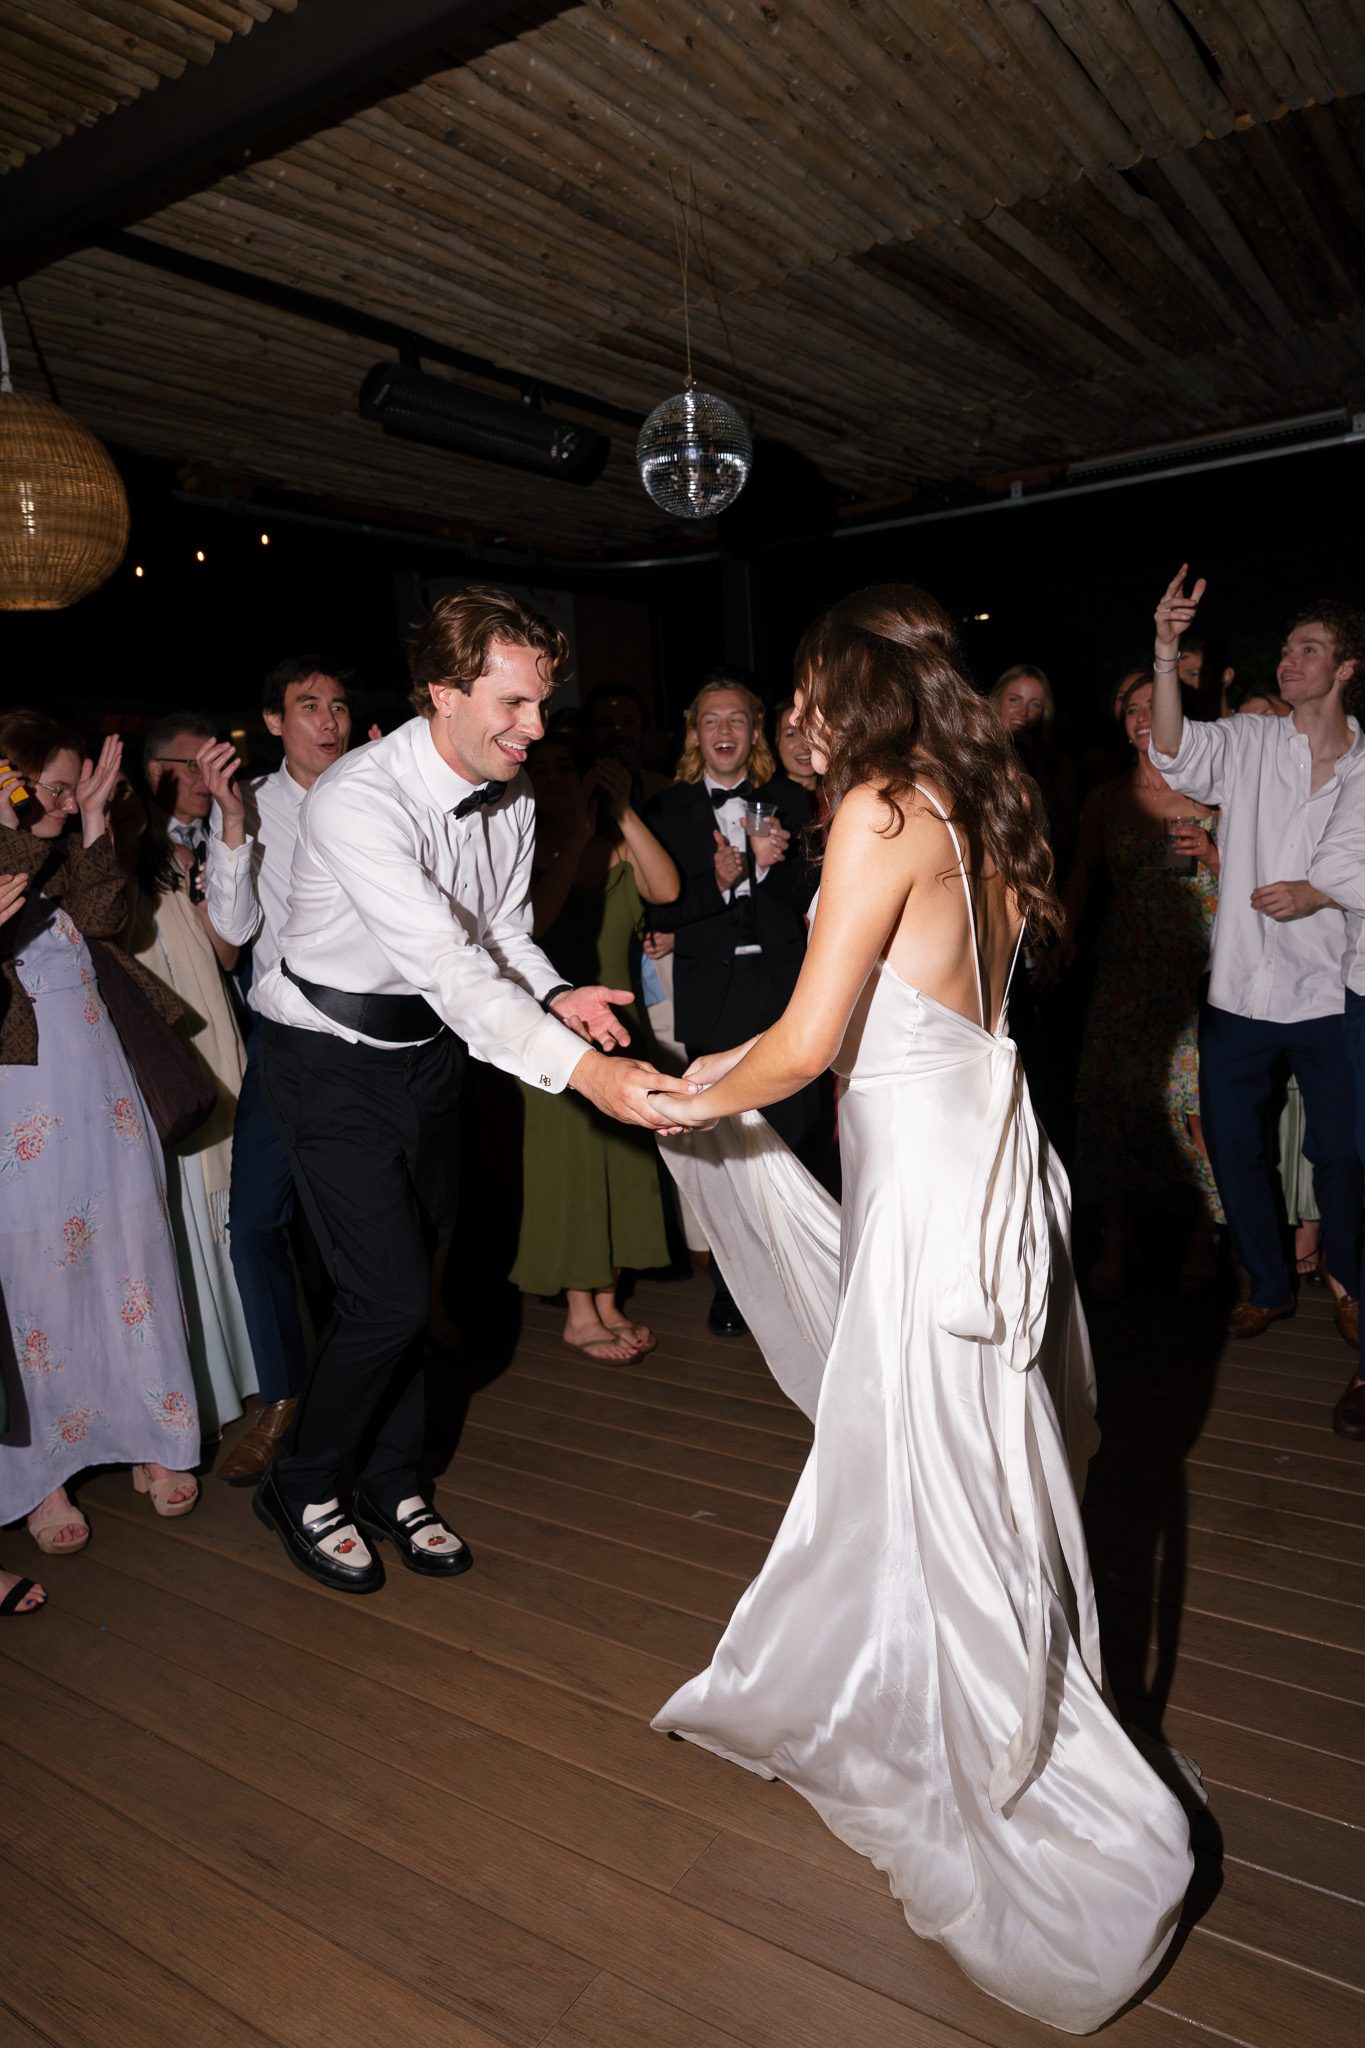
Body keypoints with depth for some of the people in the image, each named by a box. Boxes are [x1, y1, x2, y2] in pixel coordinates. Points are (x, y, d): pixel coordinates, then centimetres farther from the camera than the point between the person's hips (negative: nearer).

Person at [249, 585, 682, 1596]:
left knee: (410, 1280, 14)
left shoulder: (511, 794, -5)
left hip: (430, 1050, 7)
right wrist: (582, 1070, -46)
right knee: (391, 1293, -9)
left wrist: (554, 995, -17)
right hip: (335, 1056, -6)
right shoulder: (358, 801, -29)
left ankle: (392, 1485, 34)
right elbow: (447, 964, -38)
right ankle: (302, 1488, 19)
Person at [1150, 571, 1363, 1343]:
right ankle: (1271, 1285, 30)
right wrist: (1167, 653, -28)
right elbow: (1175, 750, -17)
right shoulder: (1248, 742, 2)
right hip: (1239, 989, 1)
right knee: (1233, 1145, 9)